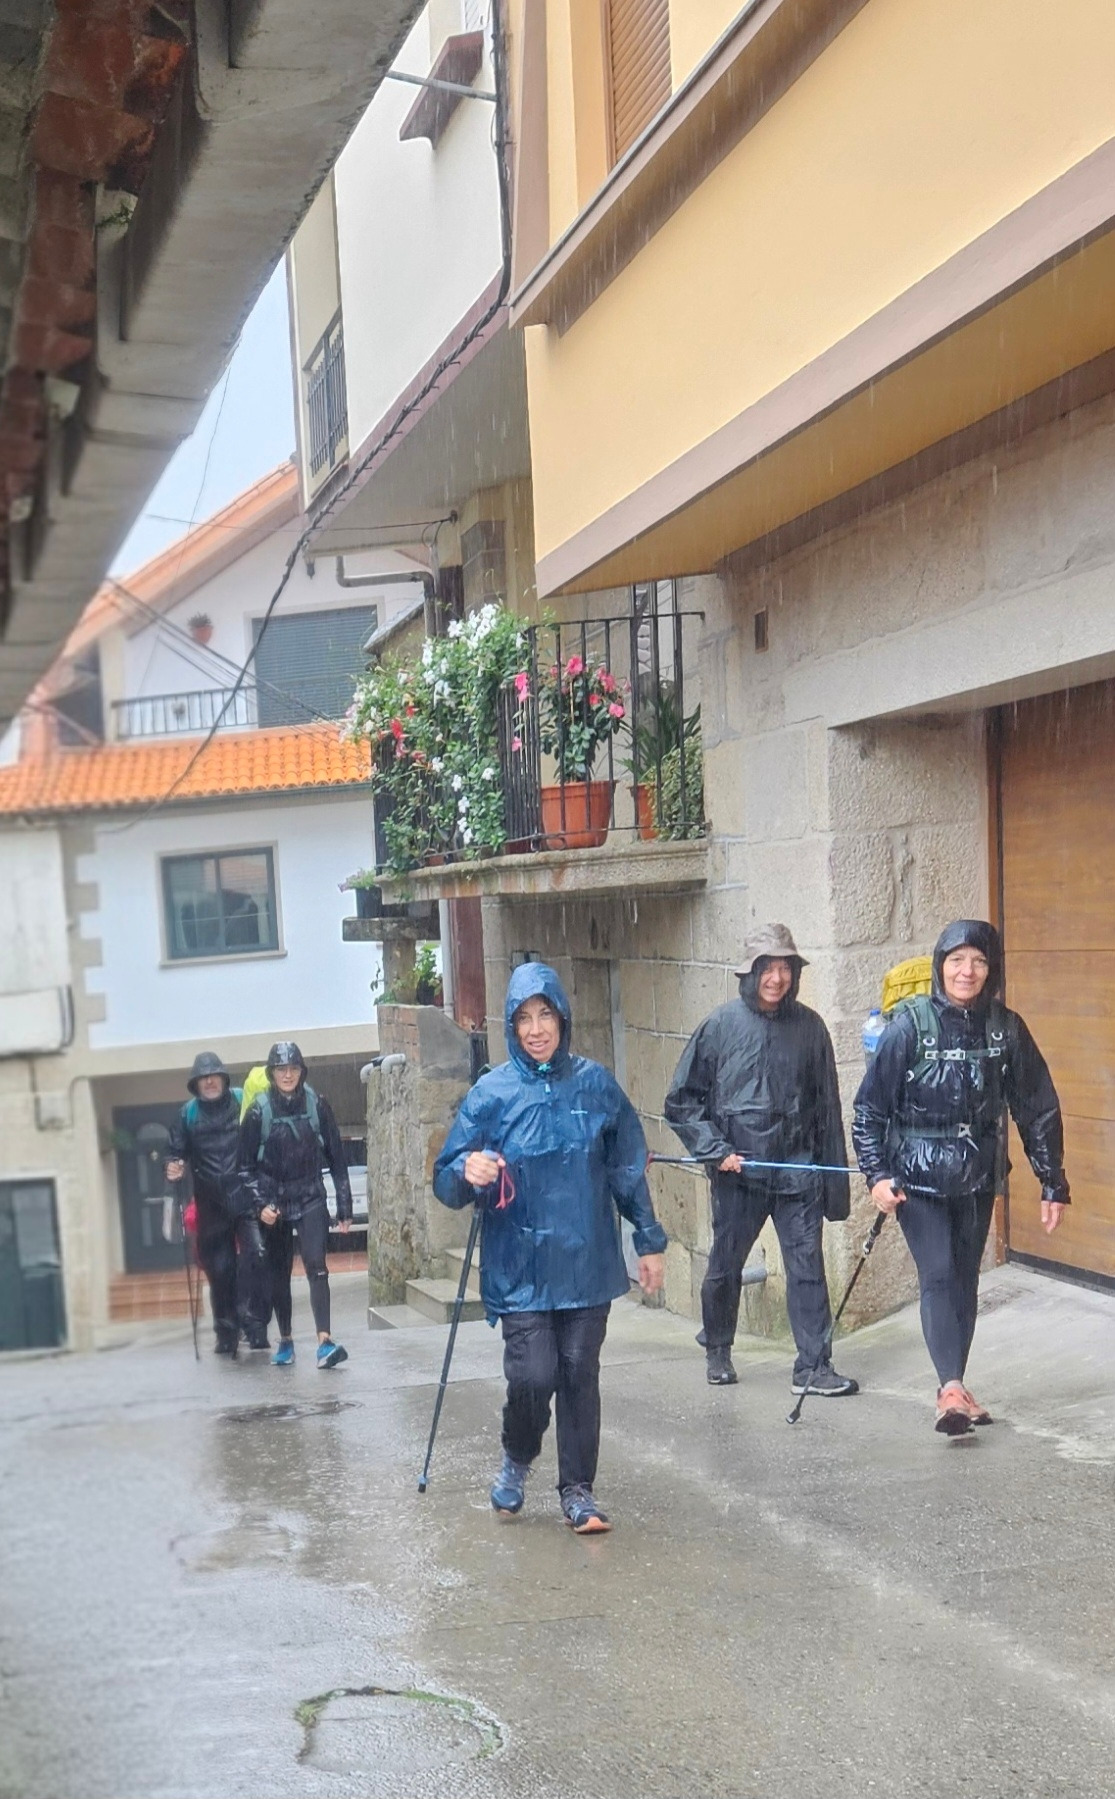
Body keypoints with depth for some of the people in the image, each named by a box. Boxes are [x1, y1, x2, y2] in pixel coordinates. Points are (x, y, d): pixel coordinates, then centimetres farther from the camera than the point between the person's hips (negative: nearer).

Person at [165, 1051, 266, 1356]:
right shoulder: (188, 1113, 6)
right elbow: (175, 1151, 11)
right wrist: (173, 1166, -12)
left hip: (247, 1197, -2)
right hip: (212, 1205, 2)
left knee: (258, 1256, -18)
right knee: (219, 1270, 8)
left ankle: (255, 1322, -6)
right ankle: (226, 1332, 23)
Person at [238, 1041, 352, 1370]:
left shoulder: (317, 1105, -4)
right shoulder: (258, 1112, -6)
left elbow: (336, 1156, 1)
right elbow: (247, 1165, 0)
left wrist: (344, 1206, 2)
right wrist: (261, 1204, -11)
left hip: (311, 1199, -1)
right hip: (275, 1204, 1)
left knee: (316, 1266, -15)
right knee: (279, 1273, 9)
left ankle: (325, 1342, -22)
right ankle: (285, 1341, 23)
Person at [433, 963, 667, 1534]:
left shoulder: (596, 1085, 1)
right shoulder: (492, 1093, -4)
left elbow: (628, 1170, 10)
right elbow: (447, 1181, -4)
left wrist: (650, 1242, 11)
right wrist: (467, 1174, -26)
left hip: (587, 1265, 2)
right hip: (521, 1268, -2)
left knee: (579, 1376, 5)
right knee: (532, 1376, -9)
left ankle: (578, 1491, 21)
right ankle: (516, 1459, 22)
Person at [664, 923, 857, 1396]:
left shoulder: (808, 1026, 2)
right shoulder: (721, 1025, -3)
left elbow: (826, 1105, 8)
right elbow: (681, 1101, 2)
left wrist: (833, 1173, 6)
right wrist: (715, 1149, -8)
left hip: (797, 1170, 1)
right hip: (737, 1172, -1)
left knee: (807, 1264, -5)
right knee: (725, 1265, 12)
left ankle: (814, 1365, 2)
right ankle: (717, 1350, 34)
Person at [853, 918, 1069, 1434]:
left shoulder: (1006, 1028, -3)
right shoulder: (910, 1025, -11)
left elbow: (1037, 1108, 3)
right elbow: (869, 1106, -8)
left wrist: (1053, 1184, 3)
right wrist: (877, 1174, -16)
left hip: (977, 1178, 4)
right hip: (919, 1178, -3)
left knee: (965, 1280, 10)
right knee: (938, 1275, -14)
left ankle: (953, 1387, 20)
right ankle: (952, 1388, -19)